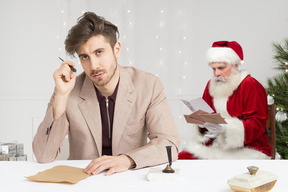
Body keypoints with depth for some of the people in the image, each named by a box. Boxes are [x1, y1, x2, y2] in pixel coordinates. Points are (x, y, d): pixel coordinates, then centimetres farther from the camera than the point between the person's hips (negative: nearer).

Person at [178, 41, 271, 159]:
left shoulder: (251, 86, -7)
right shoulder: (211, 85, 13)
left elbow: (257, 124, -14)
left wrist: (225, 127, -28)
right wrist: (201, 122, -8)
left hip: (247, 148, -5)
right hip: (213, 145, 6)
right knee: (182, 158, -16)